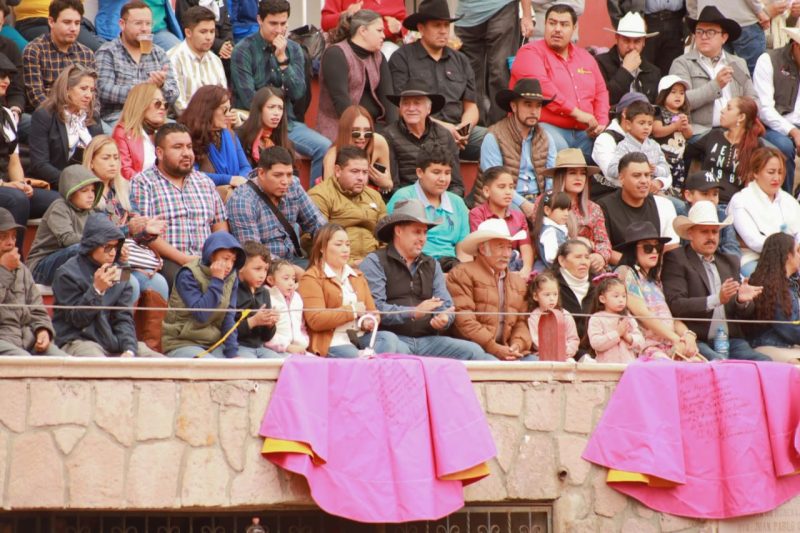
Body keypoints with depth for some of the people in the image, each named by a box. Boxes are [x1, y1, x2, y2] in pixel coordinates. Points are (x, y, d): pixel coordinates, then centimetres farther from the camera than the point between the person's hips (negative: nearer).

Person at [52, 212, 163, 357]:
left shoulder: (119, 273, 10)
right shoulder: (68, 273, -5)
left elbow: (124, 318, 4)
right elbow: (76, 319, -9)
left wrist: (129, 350, -12)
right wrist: (97, 290, -21)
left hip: (115, 342, 5)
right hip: (79, 340, -5)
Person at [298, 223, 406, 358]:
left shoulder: (357, 276, 24)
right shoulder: (311, 278, 1)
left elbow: (371, 311, 19)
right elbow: (315, 320, -12)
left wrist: (368, 321, -7)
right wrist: (352, 311, -8)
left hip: (360, 337, 6)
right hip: (333, 342, -6)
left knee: (389, 339, -23)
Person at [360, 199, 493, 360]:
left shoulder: (432, 265, 24)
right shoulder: (375, 262, 3)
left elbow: (446, 305, 15)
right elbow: (373, 307, -11)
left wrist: (444, 319, -9)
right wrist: (412, 313, -21)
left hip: (427, 340, 5)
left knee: (474, 351, -20)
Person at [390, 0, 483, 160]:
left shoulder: (461, 60, 20)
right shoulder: (402, 58, 3)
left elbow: (471, 106, 19)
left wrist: (465, 127, -4)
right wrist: (440, 126, -13)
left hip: (457, 131, 5)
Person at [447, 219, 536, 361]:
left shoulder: (518, 281, 22)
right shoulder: (462, 274, 0)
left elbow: (522, 321, 17)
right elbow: (464, 321, -10)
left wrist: (517, 345, -6)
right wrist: (494, 348, -16)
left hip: (508, 350, 6)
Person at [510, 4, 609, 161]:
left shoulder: (585, 57, 22)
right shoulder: (531, 53, 1)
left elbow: (600, 92, 25)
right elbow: (541, 87, -14)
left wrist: (601, 124, 5)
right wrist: (575, 112, -17)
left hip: (583, 133, 6)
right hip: (546, 128, -6)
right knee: (558, 148, -38)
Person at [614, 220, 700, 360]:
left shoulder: (654, 280, 26)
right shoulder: (625, 273, 2)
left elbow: (669, 315, 17)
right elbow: (642, 314, -8)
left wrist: (687, 334, -5)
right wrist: (676, 339, -14)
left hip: (668, 347, 7)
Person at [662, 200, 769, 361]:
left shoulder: (730, 262, 22)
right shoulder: (675, 259, 4)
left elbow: (744, 314, 19)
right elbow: (675, 305, -10)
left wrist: (742, 300, -5)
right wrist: (716, 299, -19)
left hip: (731, 341, 5)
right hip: (697, 342, -5)